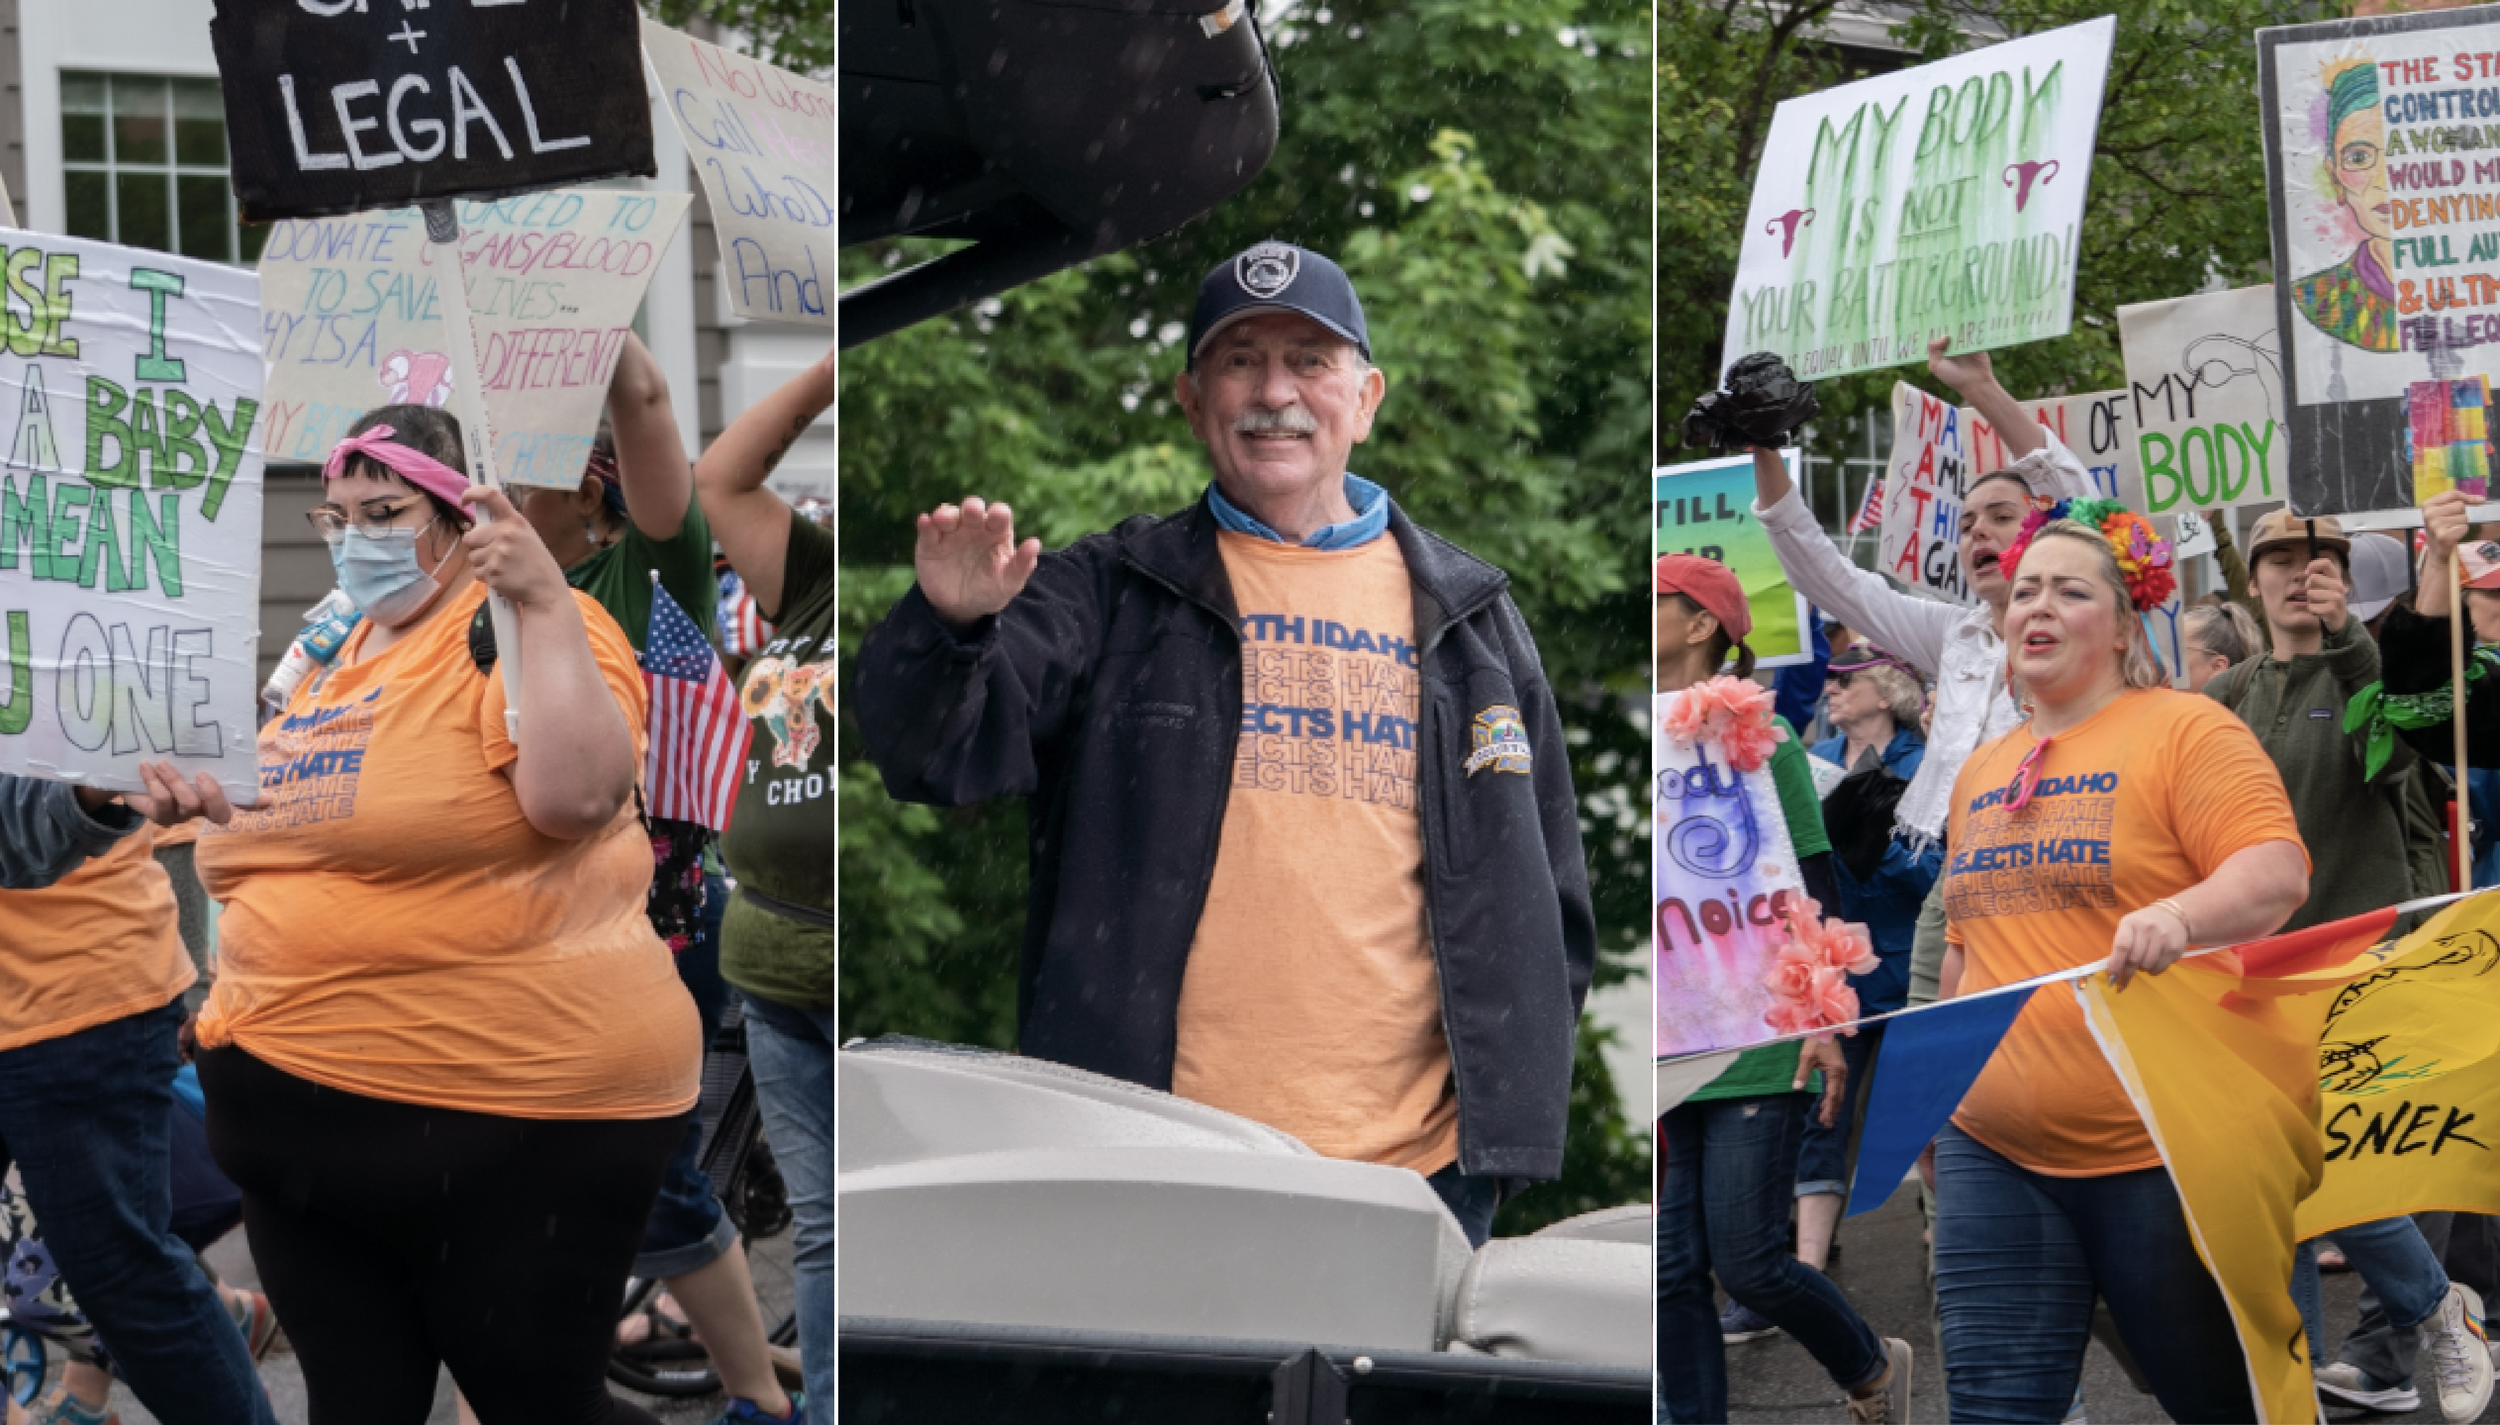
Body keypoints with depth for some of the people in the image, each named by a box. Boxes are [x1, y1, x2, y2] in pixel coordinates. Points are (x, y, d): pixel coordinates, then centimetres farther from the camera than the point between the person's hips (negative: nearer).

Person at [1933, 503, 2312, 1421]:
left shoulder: (2185, 731, -4)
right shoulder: (1979, 772, 16)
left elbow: (2277, 871, -16)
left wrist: (2179, 916, -34)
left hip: (2154, 1150, -5)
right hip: (1993, 1150, 5)